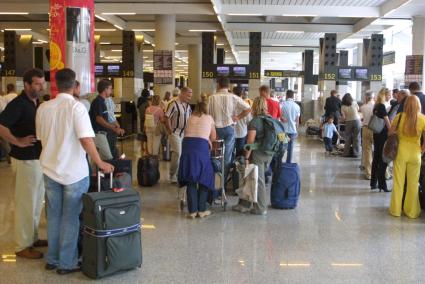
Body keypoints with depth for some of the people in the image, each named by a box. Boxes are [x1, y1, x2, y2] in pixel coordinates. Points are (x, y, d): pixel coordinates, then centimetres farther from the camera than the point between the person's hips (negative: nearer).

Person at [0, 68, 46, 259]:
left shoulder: (37, 103, 10)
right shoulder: (18, 104, -15)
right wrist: (18, 141, -22)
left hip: (39, 158, 9)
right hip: (26, 160, -9)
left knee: (37, 202, 17)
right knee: (26, 203, -1)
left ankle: (33, 238, 30)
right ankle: (23, 246, 10)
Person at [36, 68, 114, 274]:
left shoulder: (43, 107, 0)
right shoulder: (76, 107, -15)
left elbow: (41, 138, 11)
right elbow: (86, 140, -23)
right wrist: (101, 163, -13)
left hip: (50, 170, 5)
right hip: (74, 172, -5)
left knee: (53, 216, 17)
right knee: (70, 218, 7)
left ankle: (52, 260, 28)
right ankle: (67, 263, 16)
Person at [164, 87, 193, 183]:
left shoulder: (187, 105, 10)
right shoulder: (174, 104, -13)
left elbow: (190, 117, 18)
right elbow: (167, 118, -14)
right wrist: (170, 132, -13)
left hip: (184, 133, 7)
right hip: (175, 133, -7)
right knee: (177, 154, -11)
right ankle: (173, 176, 2)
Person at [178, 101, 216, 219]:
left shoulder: (190, 118, 23)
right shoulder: (209, 118, 18)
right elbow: (213, 137, 24)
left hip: (187, 145, 3)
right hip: (201, 146, -3)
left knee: (190, 179, 10)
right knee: (204, 179, 11)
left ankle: (192, 211, 11)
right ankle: (201, 210, 12)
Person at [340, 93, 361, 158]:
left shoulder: (343, 107, -5)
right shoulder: (354, 103, -3)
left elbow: (343, 117, -7)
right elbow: (358, 109, 14)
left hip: (348, 122, 0)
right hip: (356, 120, 0)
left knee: (348, 138, 9)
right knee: (356, 138, 3)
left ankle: (346, 153, 9)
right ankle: (355, 153, 4)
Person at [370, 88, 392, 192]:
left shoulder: (376, 106, 11)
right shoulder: (382, 106, -13)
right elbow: (387, 122, -13)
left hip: (376, 134, 9)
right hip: (383, 135, -8)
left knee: (376, 158, 12)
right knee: (383, 160, -4)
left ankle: (373, 183, 18)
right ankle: (382, 185, -2)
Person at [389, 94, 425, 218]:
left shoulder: (399, 117, -8)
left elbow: (390, 133, -1)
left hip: (401, 151, 0)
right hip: (415, 153, 0)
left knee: (398, 182, 11)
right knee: (413, 184, 12)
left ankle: (396, 209, 19)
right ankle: (411, 211, 21)